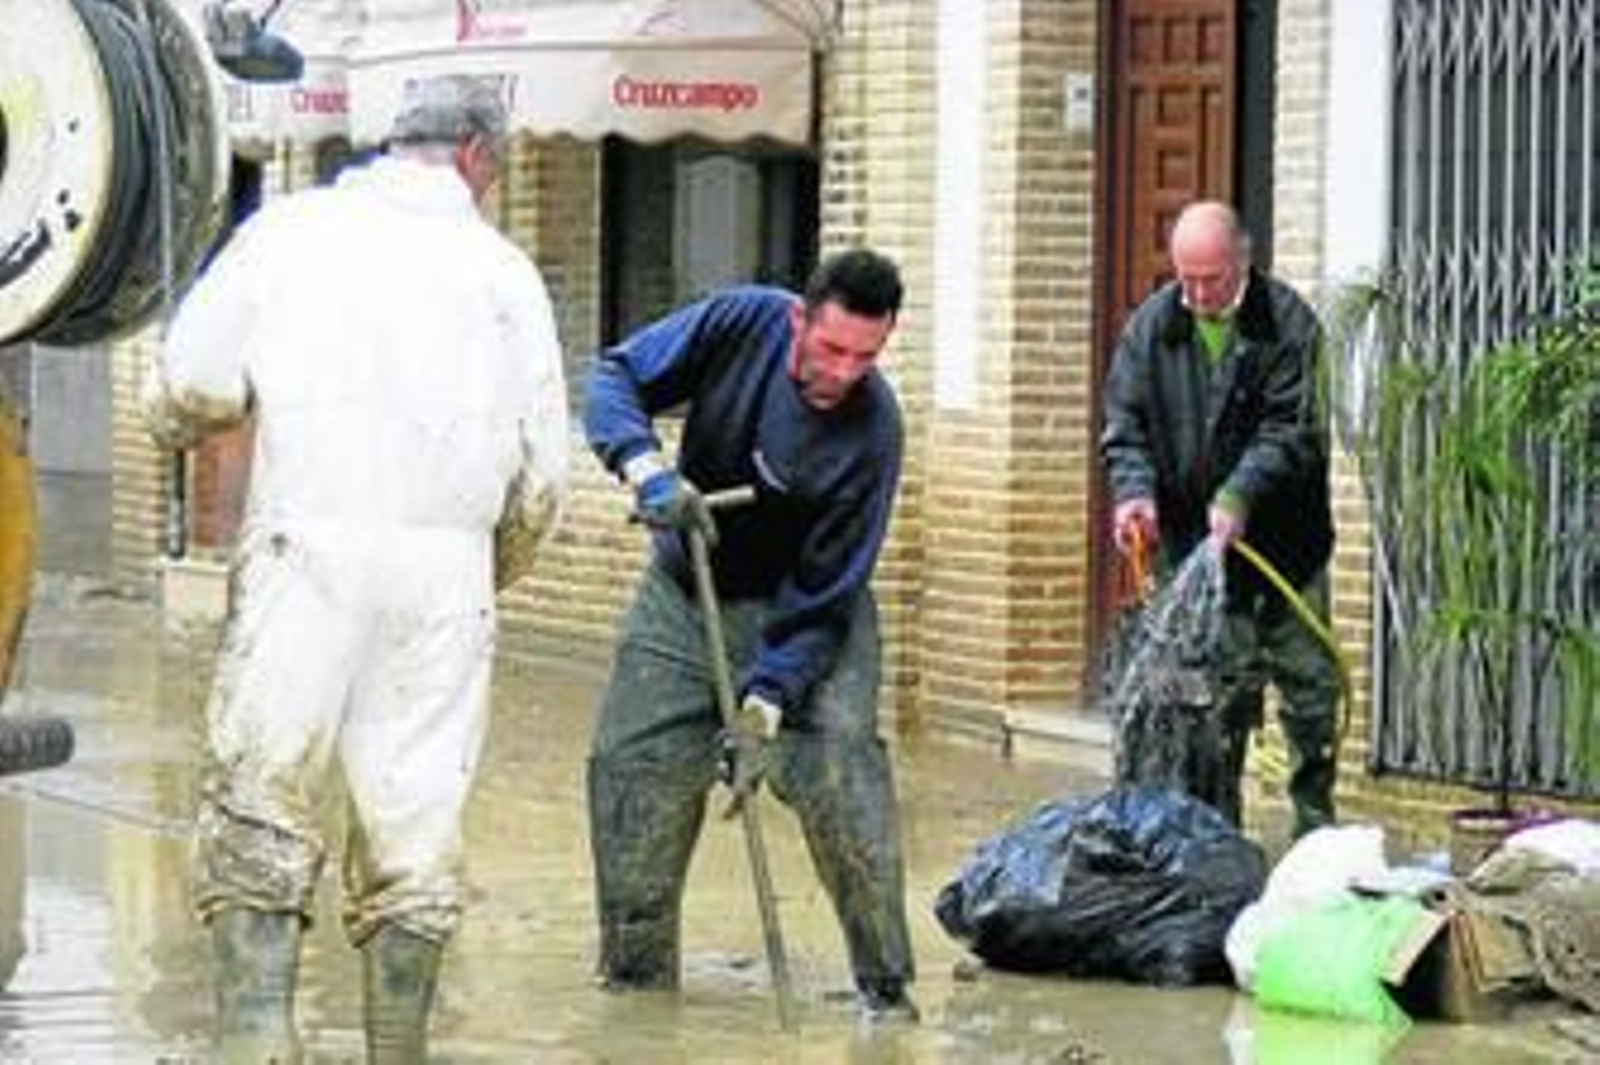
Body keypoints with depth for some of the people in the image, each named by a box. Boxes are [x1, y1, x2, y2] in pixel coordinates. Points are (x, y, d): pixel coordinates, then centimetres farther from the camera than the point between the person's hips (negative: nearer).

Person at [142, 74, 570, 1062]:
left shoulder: (290, 229, 7)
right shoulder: (504, 270, 12)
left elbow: (187, 391, 3)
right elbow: (544, 475, 12)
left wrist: (187, 422, 26)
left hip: (308, 546, -1)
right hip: (447, 564, 2)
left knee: (259, 814, 0)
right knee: (417, 830, 8)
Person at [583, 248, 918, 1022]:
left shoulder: (871, 431, -26)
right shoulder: (742, 323, -20)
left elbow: (822, 595, -24)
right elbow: (616, 377, -12)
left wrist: (765, 704, -31)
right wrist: (647, 468, -31)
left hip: (806, 609, -3)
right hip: (686, 590, 3)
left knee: (841, 763, -21)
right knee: (630, 764, -1)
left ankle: (885, 986, -12)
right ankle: (635, 977, 14)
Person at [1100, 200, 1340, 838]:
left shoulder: (1286, 321, -8)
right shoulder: (1152, 326, 2)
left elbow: (1289, 430, -14)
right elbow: (1125, 424, 1)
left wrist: (1239, 497, -27)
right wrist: (1133, 491, -18)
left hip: (1284, 538, -2)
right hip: (1194, 540, 2)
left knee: (1308, 679, 4)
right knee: (1219, 691, 2)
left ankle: (1317, 827, 15)